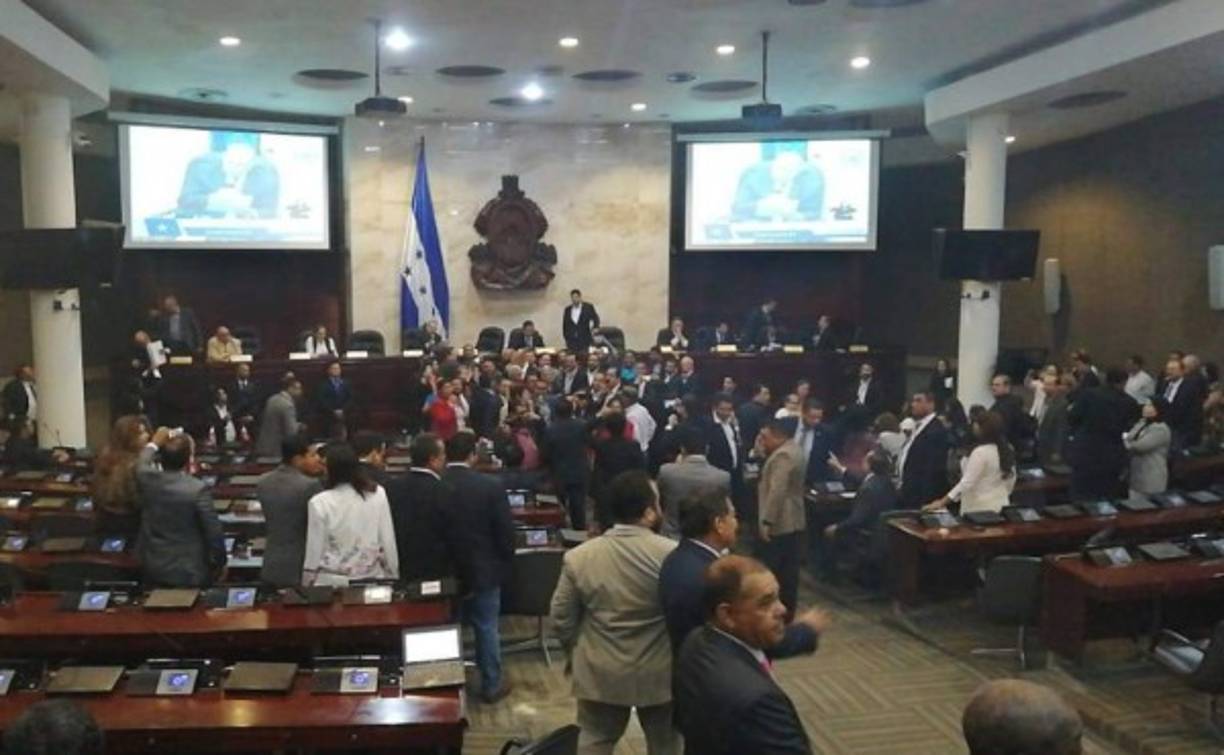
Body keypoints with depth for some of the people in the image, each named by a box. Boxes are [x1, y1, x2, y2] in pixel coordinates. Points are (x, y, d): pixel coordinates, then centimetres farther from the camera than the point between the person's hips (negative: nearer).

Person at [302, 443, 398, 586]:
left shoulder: (320, 503, -11)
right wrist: (393, 579, 11)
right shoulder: (377, 494, -4)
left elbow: (314, 548, -5)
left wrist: (307, 585, 8)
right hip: (372, 579, 2)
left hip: (332, 582, -2)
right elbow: (388, 539, 0)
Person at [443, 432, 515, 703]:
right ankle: (491, 686, 21)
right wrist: (504, 565, 5)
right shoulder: (491, 486, -16)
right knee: (487, 629, 10)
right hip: (484, 570, -2)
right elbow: (506, 532, -11)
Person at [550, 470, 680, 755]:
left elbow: (561, 617, -2)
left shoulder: (578, 557, -10)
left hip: (600, 673, 2)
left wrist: (575, 652, 16)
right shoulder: (672, 554, -18)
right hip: (658, 673, -1)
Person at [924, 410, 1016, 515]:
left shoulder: (981, 452, -19)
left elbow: (967, 482, -24)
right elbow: (1011, 480, 14)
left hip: (977, 509, -8)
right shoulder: (1008, 449, 5)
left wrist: (942, 502, -25)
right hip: (999, 507, 8)